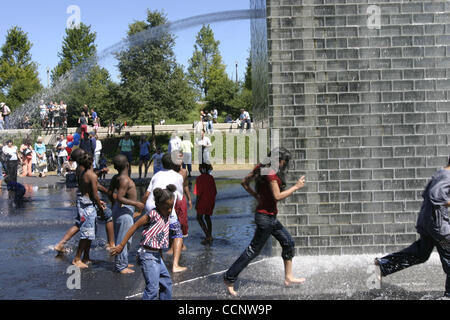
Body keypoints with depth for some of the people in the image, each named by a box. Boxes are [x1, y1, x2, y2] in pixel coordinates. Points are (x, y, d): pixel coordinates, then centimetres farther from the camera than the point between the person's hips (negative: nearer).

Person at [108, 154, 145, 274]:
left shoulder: (116, 178, 5)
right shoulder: (125, 180, -21)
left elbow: (110, 193, 12)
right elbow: (120, 198, -27)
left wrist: (114, 204, 28)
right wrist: (136, 203, -24)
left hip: (118, 208, 10)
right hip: (125, 211, -10)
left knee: (122, 238, 19)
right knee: (123, 239, -3)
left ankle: (122, 263, 29)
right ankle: (120, 266, 3)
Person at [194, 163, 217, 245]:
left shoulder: (200, 178, -14)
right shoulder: (211, 178, 6)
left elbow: (199, 192, -16)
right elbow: (215, 191, 10)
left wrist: (196, 204, -9)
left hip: (203, 201, -7)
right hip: (211, 201, 7)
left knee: (199, 218, 4)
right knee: (207, 217, 18)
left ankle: (208, 236, -9)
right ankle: (210, 237, 17)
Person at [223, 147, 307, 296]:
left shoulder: (262, 168, 7)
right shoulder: (271, 173, -20)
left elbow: (245, 182, 13)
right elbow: (277, 196, -23)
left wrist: (256, 196, 14)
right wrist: (296, 187, -16)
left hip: (271, 217, 10)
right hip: (266, 216, -10)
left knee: (288, 242, 16)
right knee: (253, 250, -2)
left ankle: (288, 277, 25)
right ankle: (229, 279, 7)